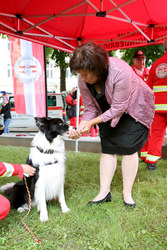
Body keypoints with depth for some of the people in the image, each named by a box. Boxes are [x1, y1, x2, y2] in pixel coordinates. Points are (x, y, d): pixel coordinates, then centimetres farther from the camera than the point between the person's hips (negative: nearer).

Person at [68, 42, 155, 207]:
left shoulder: (120, 71, -37)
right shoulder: (83, 81, -18)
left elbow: (119, 108, -32)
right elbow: (90, 108, -11)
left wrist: (92, 122, -32)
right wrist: (80, 128, -28)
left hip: (133, 109, -5)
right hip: (108, 112, 5)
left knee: (128, 149, -6)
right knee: (107, 149, 1)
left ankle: (127, 194, 9)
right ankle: (104, 192, 10)